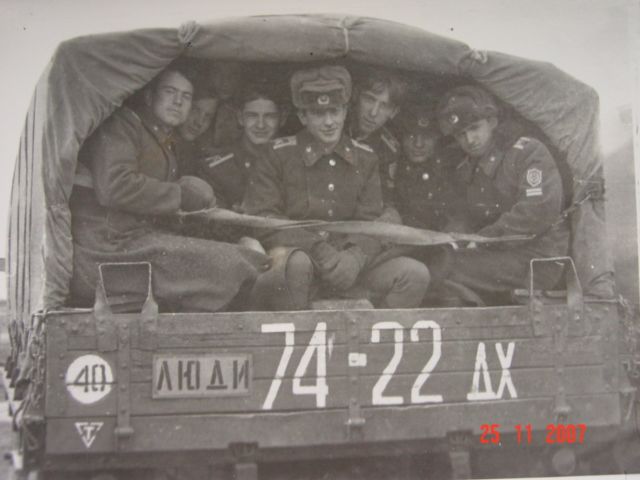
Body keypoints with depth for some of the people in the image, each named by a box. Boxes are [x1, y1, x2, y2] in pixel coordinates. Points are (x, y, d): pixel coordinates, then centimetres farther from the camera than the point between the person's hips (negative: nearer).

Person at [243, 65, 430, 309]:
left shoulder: (364, 159, 13)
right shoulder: (279, 155, 3)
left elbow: (371, 223, 8)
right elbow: (261, 219, -4)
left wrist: (355, 256, -16)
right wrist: (317, 249, -17)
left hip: (349, 261, 4)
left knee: (415, 274, -18)